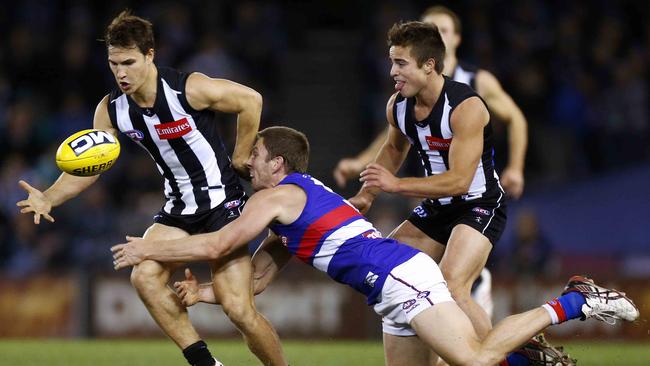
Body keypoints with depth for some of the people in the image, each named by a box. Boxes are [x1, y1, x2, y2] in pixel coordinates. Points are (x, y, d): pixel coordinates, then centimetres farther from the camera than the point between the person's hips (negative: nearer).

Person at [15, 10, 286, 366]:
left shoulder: (190, 89, -22)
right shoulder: (111, 110, -5)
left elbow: (251, 100, -10)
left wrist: (238, 160, -3)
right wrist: (49, 198, -17)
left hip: (222, 199, -6)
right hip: (178, 206, 6)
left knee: (238, 309, -14)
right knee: (144, 275, -19)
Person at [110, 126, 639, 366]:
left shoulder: (278, 196, 1)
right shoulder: (288, 220, 30)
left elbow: (215, 246, -2)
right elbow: (255, 282, 34)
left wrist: (148, 250, 9)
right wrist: (201, 295, 24)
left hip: (402, 277, -9)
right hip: (396, 289, 9)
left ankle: (571, 303, -14)